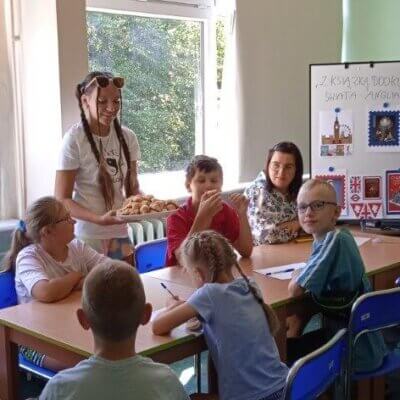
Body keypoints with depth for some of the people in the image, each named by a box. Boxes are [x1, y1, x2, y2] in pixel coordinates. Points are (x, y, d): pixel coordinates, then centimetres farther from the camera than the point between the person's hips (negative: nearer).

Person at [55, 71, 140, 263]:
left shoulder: (127, 137, 2)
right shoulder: (74, 140, -14)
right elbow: (62, 199, -13)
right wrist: (99, 219, -27)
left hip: (120, 234, 5)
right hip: (87, 238, -5)